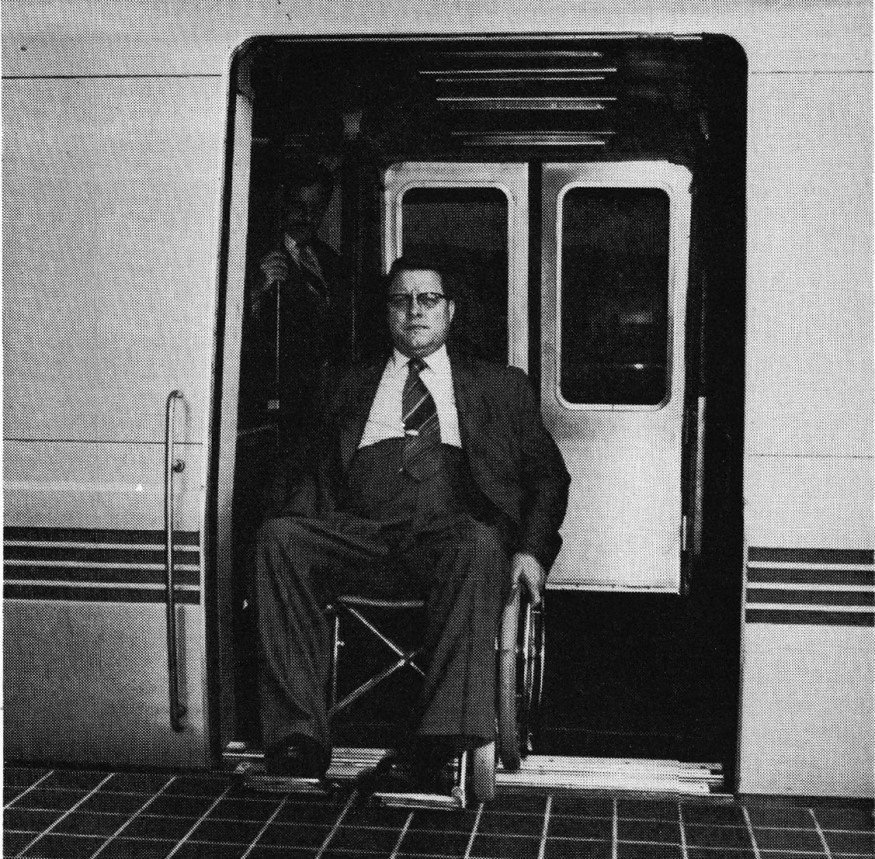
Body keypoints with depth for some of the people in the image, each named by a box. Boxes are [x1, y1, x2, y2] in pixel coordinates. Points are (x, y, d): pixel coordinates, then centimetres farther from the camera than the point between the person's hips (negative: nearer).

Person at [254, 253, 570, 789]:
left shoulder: (501, 386, 22)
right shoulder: (357, 388, 27)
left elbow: (547, 476, 15)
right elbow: (323, 478, 21)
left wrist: (532, 549, -4)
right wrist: (296, 535, 0)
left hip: (452, 537, -2)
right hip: (360, 540, 2)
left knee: (480, 544, -38)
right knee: (279, 535, -28)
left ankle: (440, 748, -43)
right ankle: (299, 740, -30)